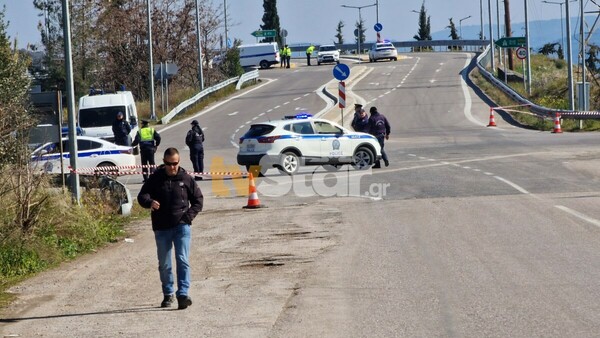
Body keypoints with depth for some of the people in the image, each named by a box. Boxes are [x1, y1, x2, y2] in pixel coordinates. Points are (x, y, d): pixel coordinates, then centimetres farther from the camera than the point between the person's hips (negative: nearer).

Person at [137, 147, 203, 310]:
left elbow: (198, 199, 10)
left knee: (182, 260, -13)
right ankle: (168, 294, 25)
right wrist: (149, 202, -22)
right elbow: (142, 196, 1)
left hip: (182, 226, -2)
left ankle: (183, 294, -17)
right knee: (164, 264, 10)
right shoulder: (155, 178, 2)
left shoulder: (186, 179, 2)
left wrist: (189, 215, -4)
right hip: (162, 228, 2)